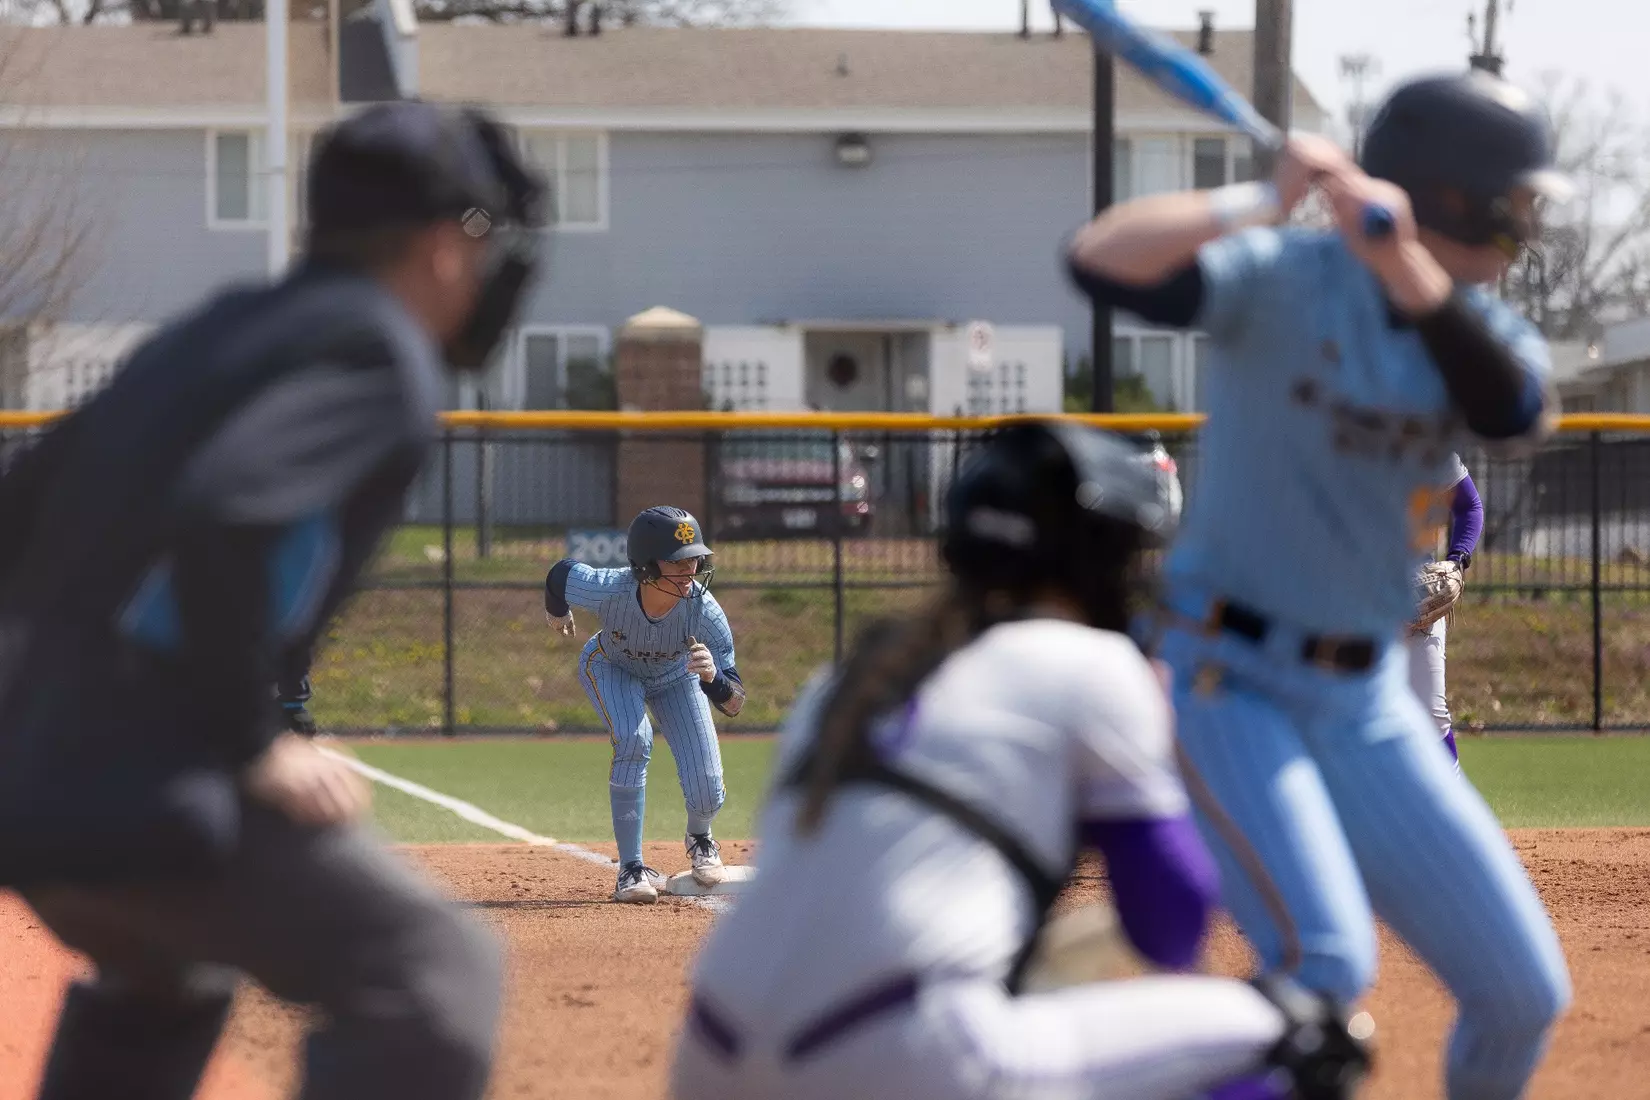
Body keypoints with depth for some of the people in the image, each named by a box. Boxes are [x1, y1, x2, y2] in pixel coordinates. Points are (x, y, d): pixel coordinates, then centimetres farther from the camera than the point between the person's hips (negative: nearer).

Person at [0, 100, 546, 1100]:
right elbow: (225, 517, -23)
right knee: (433, 975, -11)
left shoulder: (221, 333, 20)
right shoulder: (380, 355, -6)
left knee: (164, 972, 34)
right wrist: (250, 745, -16)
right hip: (147, 786, -9)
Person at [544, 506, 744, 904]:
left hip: (676, 676, 1)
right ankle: (632, 868, -17)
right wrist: (556, 612, 6)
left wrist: (713, 676, -59)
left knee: (707, 793, -9)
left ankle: (700, 839, 31)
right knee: (633, 739, -31)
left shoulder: (705, 612, -39)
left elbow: (734, 705, -36)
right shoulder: (606, 589, -41)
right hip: (612, 666, -1)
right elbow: (561, 572, -16)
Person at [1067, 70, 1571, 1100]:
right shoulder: (1285, 280, -13)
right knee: (1326, 964, -25)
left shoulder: (1485, 329, 2)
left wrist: (1404, 266, -37)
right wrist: (1259, 202, -38)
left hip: (1370, 703, 6)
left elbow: (1515, 410, -23)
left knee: (1525, 992, 4)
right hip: (1228, 681, -6)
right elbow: (1103, 261, -29)